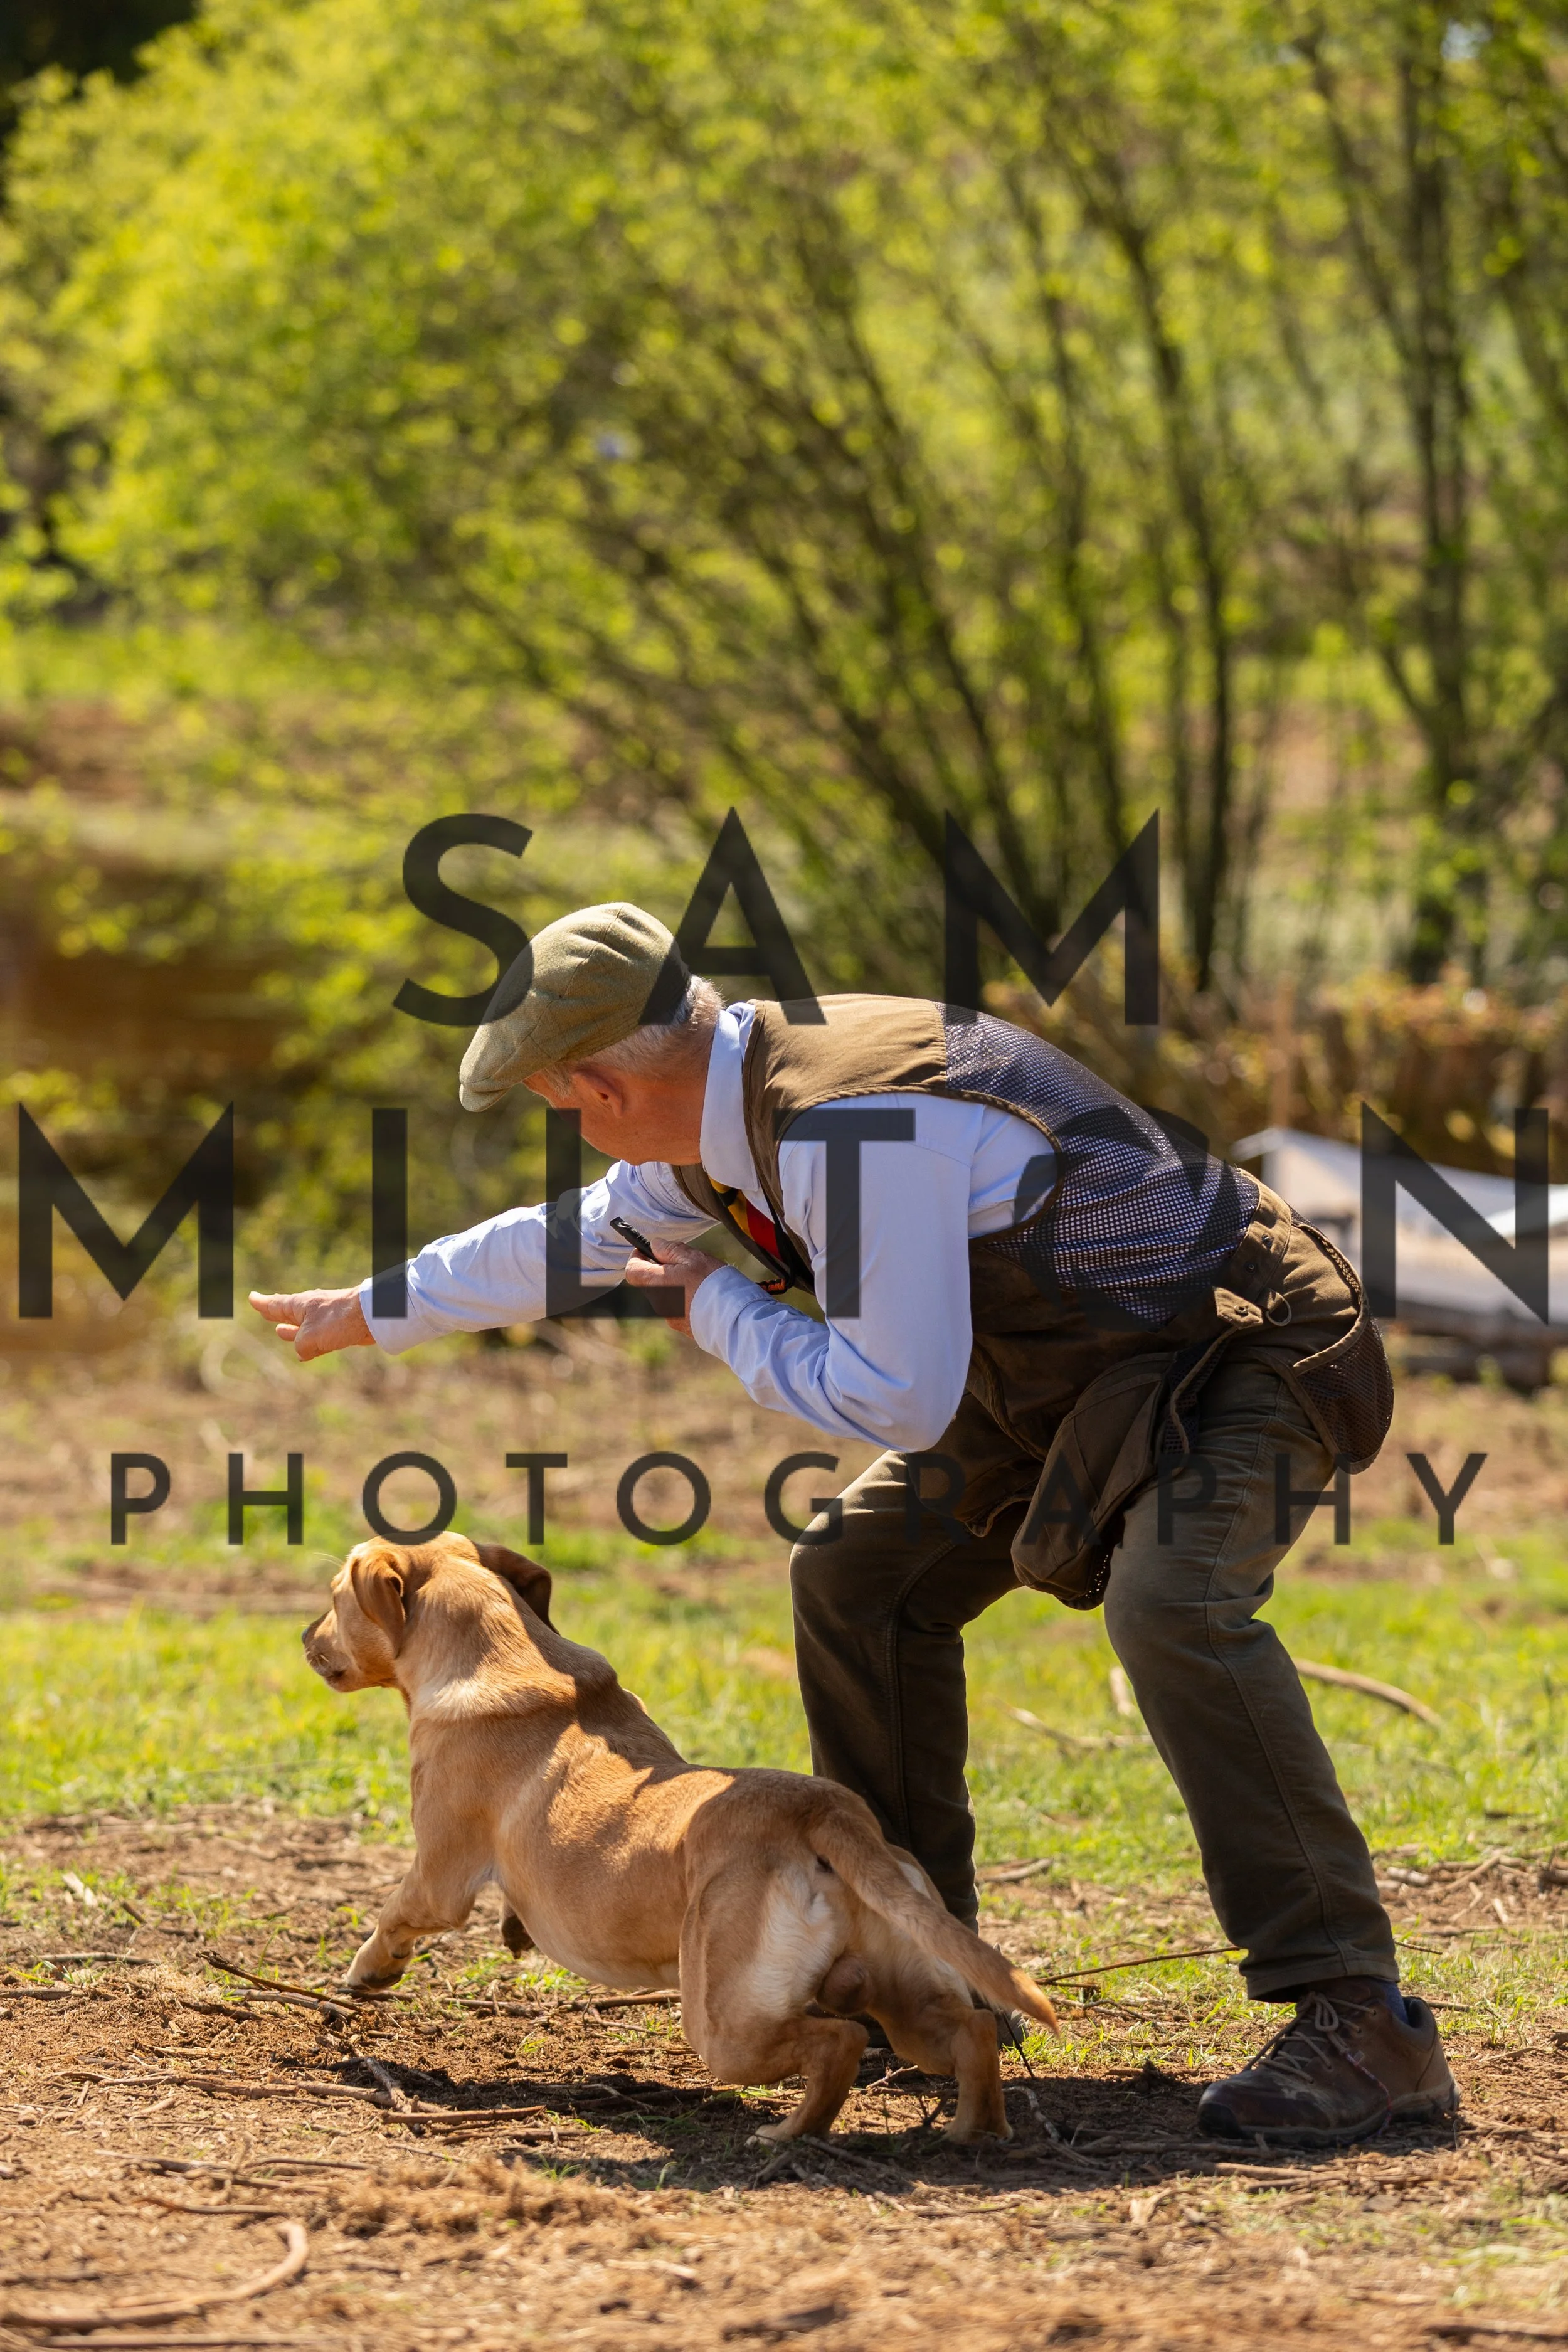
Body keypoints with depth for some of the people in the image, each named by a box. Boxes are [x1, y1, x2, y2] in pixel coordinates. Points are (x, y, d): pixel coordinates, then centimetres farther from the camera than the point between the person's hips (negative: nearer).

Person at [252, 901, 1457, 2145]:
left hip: (1241, 1353, -10)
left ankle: (1358, 2023, -34)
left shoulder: (848, 1130, -31)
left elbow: (898, 1401, -28)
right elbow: (579, 1239, 20)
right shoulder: (735, 1093, 1)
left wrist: (723, 1311, -13)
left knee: (1171, 1602, -34)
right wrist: (374, 1313, 32)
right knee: (861, 1578, 11)